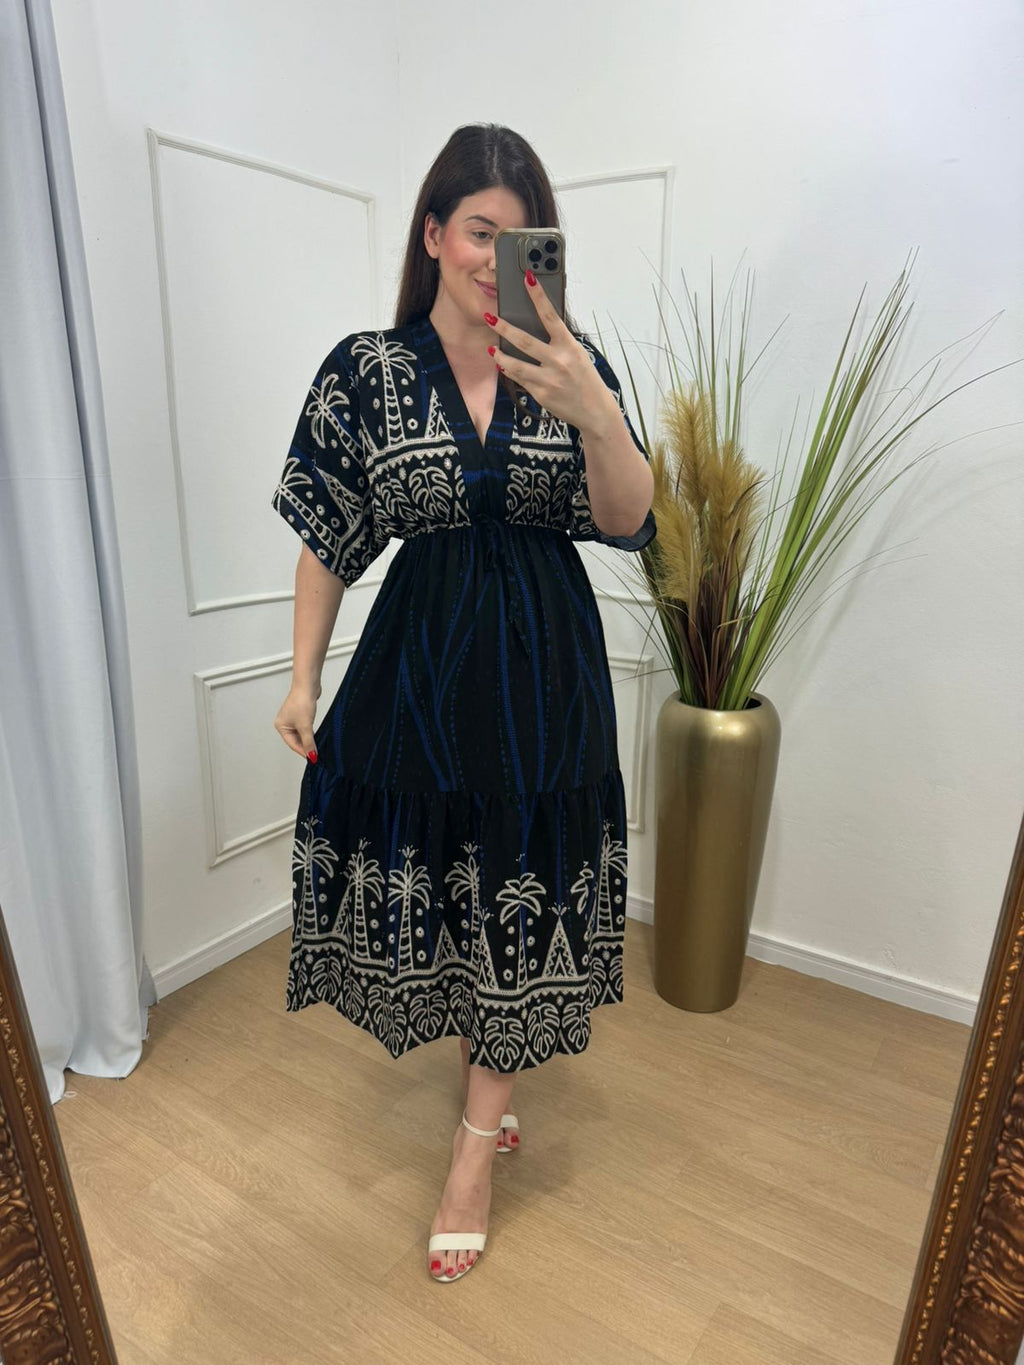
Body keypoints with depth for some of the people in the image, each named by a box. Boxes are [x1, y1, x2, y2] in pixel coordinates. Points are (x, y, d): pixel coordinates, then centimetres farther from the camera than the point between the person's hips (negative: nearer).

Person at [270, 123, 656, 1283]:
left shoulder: (573, 363, 1)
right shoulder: (366, 369, -1)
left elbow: (628, 524, -9)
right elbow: (328, 541, 2)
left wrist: (593, 411, -26)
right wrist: (303, 677, 0)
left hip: (545, 666, 1)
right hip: (420, 663, 0)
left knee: (520, 900, 7)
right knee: (428, 875, 11)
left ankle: (474, 1151, 30)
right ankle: (490, 1091, 43)